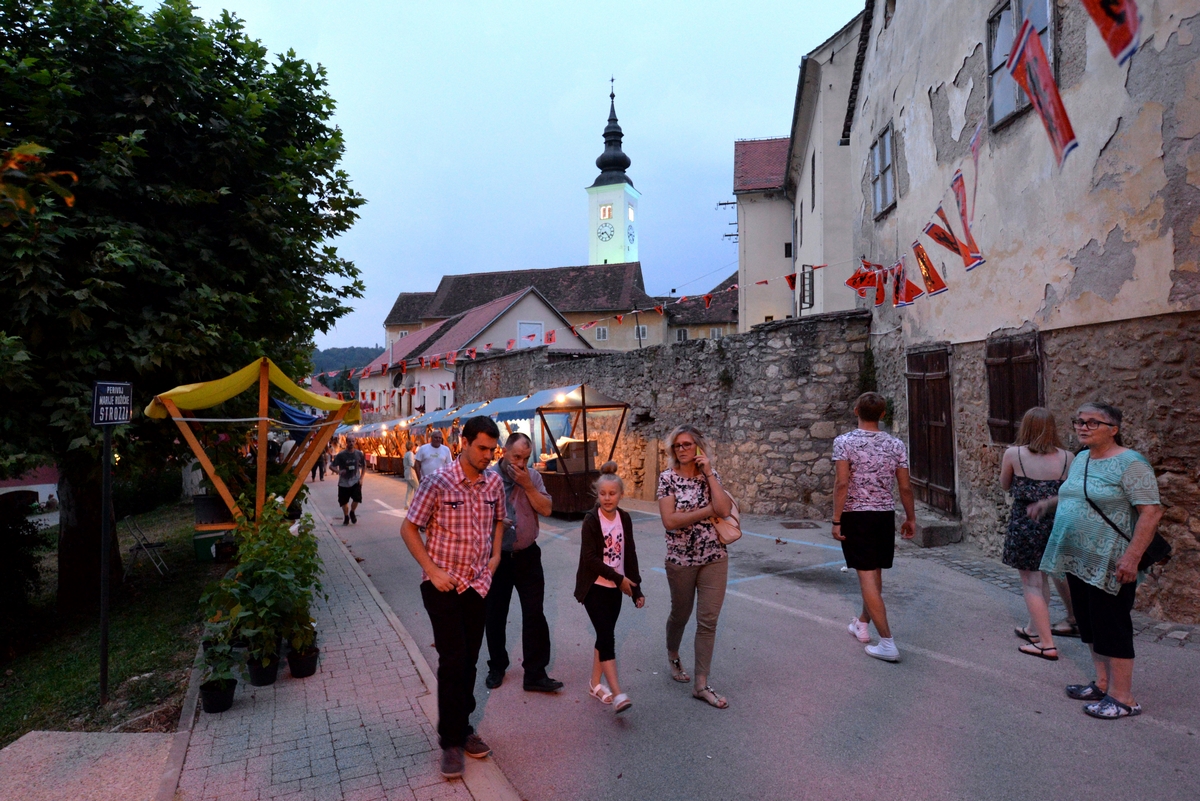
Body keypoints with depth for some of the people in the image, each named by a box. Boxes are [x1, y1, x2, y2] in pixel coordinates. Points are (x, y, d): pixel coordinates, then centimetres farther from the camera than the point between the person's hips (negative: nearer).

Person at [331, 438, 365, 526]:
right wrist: (339, 471, -27)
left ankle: (352, 512, 16)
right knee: (344, 501, 8)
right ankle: (346, 517, 34)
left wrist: (361, 478, 2)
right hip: (344, 482, 0)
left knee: (357, 498, -15)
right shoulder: (341, 455, -9)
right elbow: (333, 466, -6)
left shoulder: (359, 454, -3)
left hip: (355, 481, 0)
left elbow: (364, 466, 9)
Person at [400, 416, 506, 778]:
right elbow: (408, 528, -9)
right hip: (443, 585, -5)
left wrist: (495, 557, 6)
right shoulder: (438, 482, -16)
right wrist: (433, 571, -14)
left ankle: (462, 728, 30)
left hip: (478, 584, 5)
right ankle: (451, 741, 13)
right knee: (452, 660, -3)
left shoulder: (494, 482, -1)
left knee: (468, 659, 14)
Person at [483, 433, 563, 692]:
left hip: (527, 555, 1)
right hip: (497, 556, -1)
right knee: (495, 615, 13)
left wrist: (527, 485, -17)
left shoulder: (532, 477, 0)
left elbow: (546, 509, -7)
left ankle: (535, 674, 10)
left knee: (534, 614, 0)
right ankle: (497, 667, 33)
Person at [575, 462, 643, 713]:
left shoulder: (624, 518, 2)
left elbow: (630, 554, 7)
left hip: (615, 588, 5)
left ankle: (595, 684, 27)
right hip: (594, 587, -5)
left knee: (604, 636, 12)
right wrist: (619, 578, -16)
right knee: (607, 637, -10)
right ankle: (617, 694, -9)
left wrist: (636, 588, 5)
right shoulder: (591, 520, -13)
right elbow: (589, 558, -18)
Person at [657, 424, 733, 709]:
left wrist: (709, 473, -15)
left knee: (708, 620, 2)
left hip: (715, 558, 2)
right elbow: (669, 520, -19)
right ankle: (672, 656, 47)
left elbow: (724, 509, -17)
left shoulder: (711, 476, 1)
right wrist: (709, 509, -16)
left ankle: (701, 684, 13)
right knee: (680, 614, 17)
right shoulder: (668, 478, -7)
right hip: (681, 559, -2)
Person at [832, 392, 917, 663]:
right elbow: (905, 488, 3)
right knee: (875, 574, 19)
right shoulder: (896, 445, 1)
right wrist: (911, 518, 15)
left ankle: (887, 643, -3)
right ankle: (862, 624, 37)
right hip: (885, 515, 4)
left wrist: (836, 520, -12)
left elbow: (841, 484, -16)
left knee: (867, 576, -2)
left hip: (855, 515, -4)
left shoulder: (844, 442, -9)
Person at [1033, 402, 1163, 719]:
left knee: (1112, 627, 0)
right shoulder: (1081, 459, 11)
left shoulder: (1130, 463, -14)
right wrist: (1048, 503, 20)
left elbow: (1151, 511, -20)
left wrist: (1132, 556, -25)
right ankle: (1102, 684, 29)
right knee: (1090, 624, 16)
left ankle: (1122, 698, 12)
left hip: (1109, 564, -8)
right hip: (1078, 560, 8)